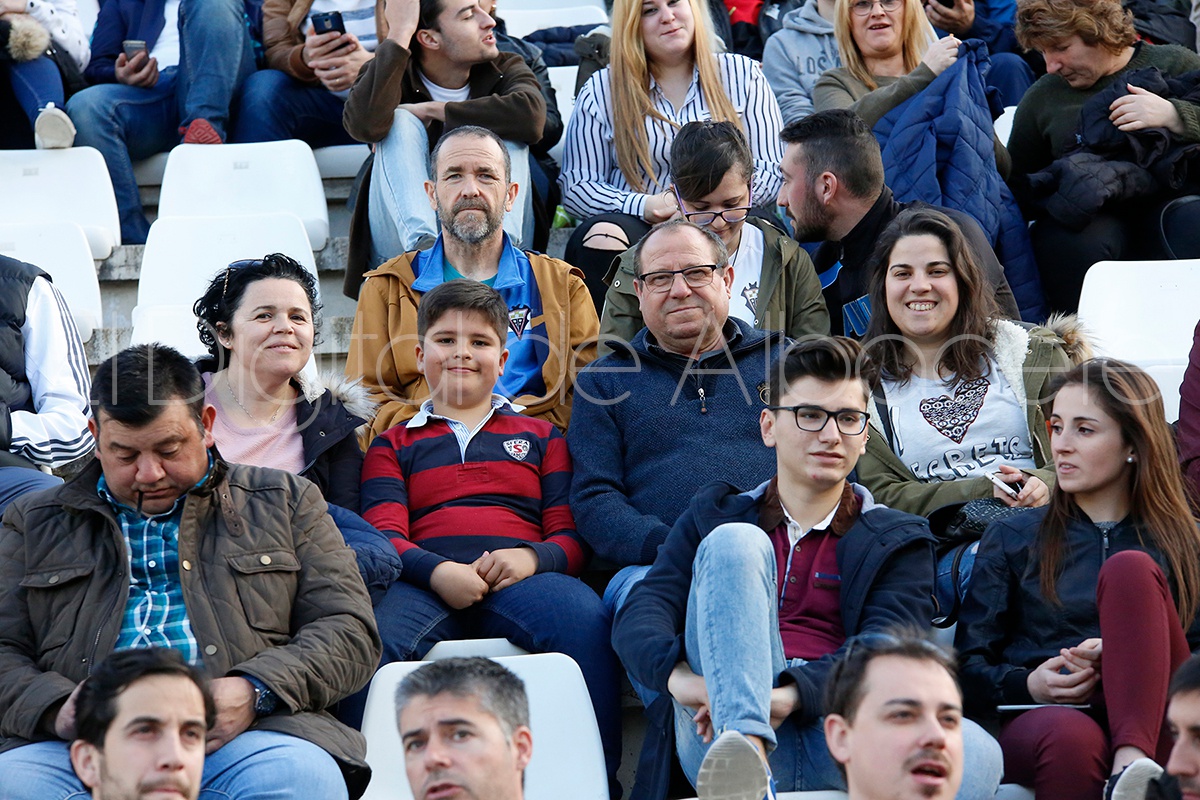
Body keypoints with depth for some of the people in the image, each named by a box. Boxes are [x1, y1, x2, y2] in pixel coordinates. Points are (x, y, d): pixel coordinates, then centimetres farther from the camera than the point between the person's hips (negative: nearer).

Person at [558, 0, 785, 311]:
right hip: (637, 228, 1)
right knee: (600, 236, -35)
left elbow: (770, 172, 8)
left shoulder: (742, 75, 14)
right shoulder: (601, 91, 12)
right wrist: (644, 206, -14)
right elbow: (575, 188, 6)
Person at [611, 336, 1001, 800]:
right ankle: (742, 747, -42)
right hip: (719, 732, 0)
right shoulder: (716, 517, 25)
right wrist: (678, 674, -17)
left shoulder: (898, 541, 22)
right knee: (736, 542, -20)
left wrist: (791, 696, -19)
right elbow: (639, 617, 9)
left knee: (975, 758, -31)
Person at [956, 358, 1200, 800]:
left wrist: (1121, 658, -12)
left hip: (1152, 720, 1)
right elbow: (969, 668, 13)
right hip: (1041, 717, -1)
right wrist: (1027, 684, -9)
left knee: (1130, 567, -25)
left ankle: (1132, 762, -41)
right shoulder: (1011, 539, 20)